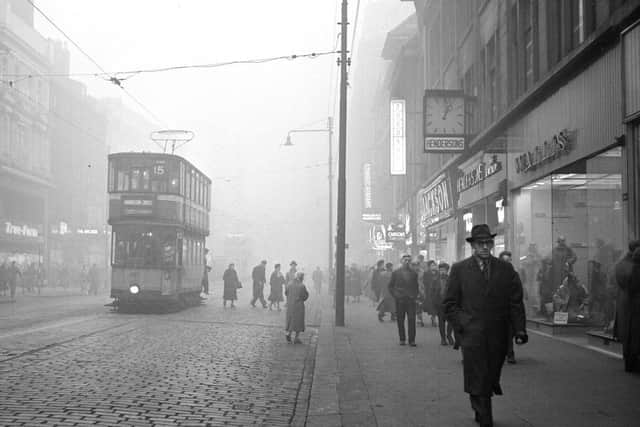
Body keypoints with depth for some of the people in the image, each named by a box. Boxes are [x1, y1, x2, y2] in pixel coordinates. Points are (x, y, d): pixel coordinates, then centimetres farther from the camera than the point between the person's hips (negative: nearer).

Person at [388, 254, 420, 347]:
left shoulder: (414, 273, 10)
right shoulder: (395, 273, 6)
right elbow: (390, 286, 9)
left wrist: (415, 296, 4)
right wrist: (395, 296, -3)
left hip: (411, 300, 0)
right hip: (400, 300, 0)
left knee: (412, 320, -7)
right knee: (400, 321, 2)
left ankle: (412, 340, -3)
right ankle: (402, 339, 12)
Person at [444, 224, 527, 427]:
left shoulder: (506, 269, 9)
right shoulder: (459, 269, 3)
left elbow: (516, 302, 7)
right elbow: (450, 304, 5)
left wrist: (520, 328, -4)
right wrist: (464, 325, -6)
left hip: (498, 337, 2)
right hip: (472, 335, -2)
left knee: (490, 379, 9)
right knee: (478, 382, -6)